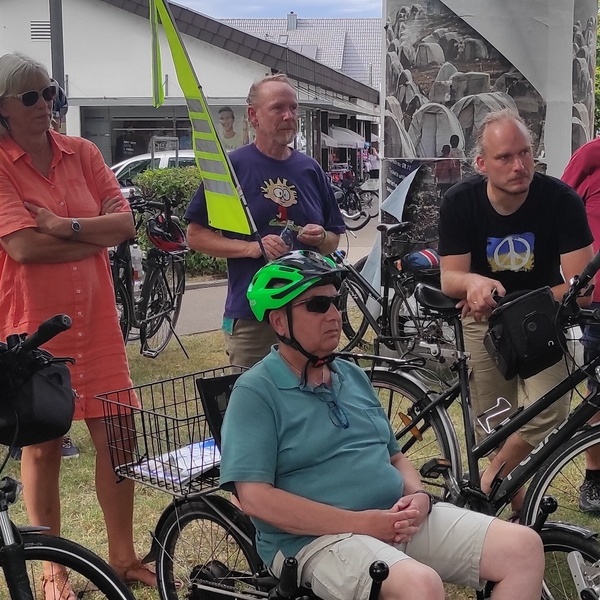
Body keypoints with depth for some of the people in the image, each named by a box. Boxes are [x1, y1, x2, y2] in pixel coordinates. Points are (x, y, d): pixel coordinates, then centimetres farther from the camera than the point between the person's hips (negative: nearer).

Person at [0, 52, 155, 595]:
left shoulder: (82, 153, 6)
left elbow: (125, 223, -3)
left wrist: (66, 227, -17)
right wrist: (96, 236, -10)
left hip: (95, 322, 4)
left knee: (116, 438, 7)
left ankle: (123, 556, 25)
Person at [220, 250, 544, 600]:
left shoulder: (354, 376, 17)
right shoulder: (256, 393, -7)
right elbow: (255, 498, -16)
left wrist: (419, 496, -2)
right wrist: (360, 522, -18)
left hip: (402, 523, 7)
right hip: (317, 537, -7)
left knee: (525, 546, -8)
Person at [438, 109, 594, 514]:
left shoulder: (561, 200, -20)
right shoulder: (460, 202, -16)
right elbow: (449, 278, -16)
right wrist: (474, 282, -40)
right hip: (485, 320, 1)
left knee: (547, 412, -21)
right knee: (495, 431, 1)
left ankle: (486, 488, 3)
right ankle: (519, 511, 24)